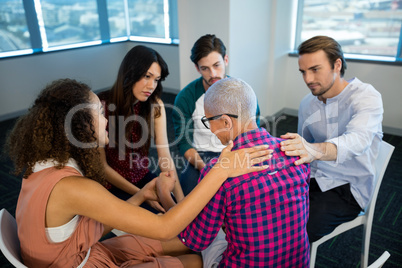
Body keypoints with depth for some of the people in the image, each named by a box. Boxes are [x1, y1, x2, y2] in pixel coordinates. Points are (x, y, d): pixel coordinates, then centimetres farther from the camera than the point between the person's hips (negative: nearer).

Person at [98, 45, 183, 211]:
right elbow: (102, 166, -14)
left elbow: (164, 156, -11)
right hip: (112, 184, -4)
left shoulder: (156, 105, -7)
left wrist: (181, 199, -21)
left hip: (143, 177, 4)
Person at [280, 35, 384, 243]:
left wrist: (315, 150, -57)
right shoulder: (307, 104, 4)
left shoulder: (366, 97, -16)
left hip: (348, 187, -5)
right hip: (313, 178, 6)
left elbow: (359, 139, -38)